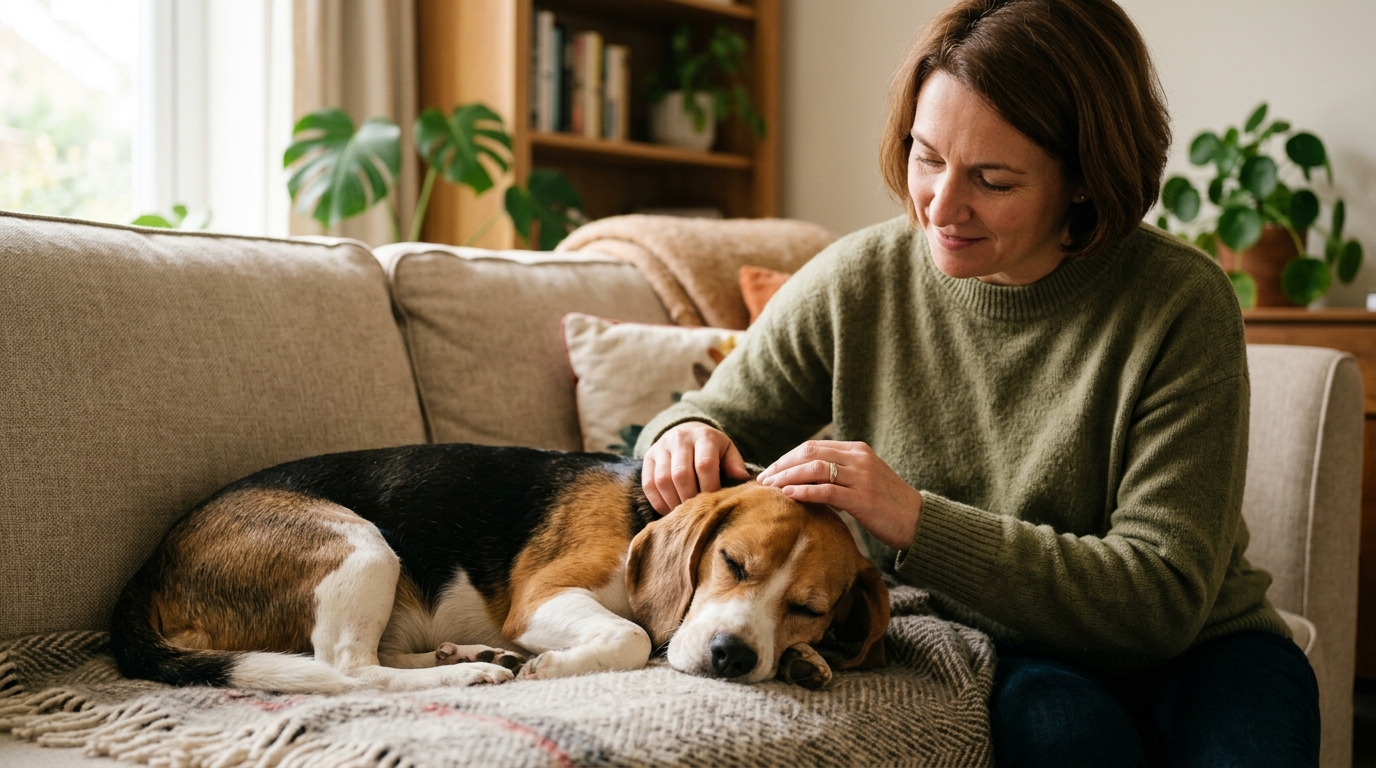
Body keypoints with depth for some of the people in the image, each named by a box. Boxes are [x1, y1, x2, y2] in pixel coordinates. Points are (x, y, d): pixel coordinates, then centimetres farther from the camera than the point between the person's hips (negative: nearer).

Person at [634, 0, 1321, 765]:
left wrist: (919, 522, -31)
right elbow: (722, 417, 7)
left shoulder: (1180, 306, -17)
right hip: (983, 651, 1)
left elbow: (1163, 596, -21)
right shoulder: (853, 285, -8)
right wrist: (686, 437, -20)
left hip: (1194, 650, 0)